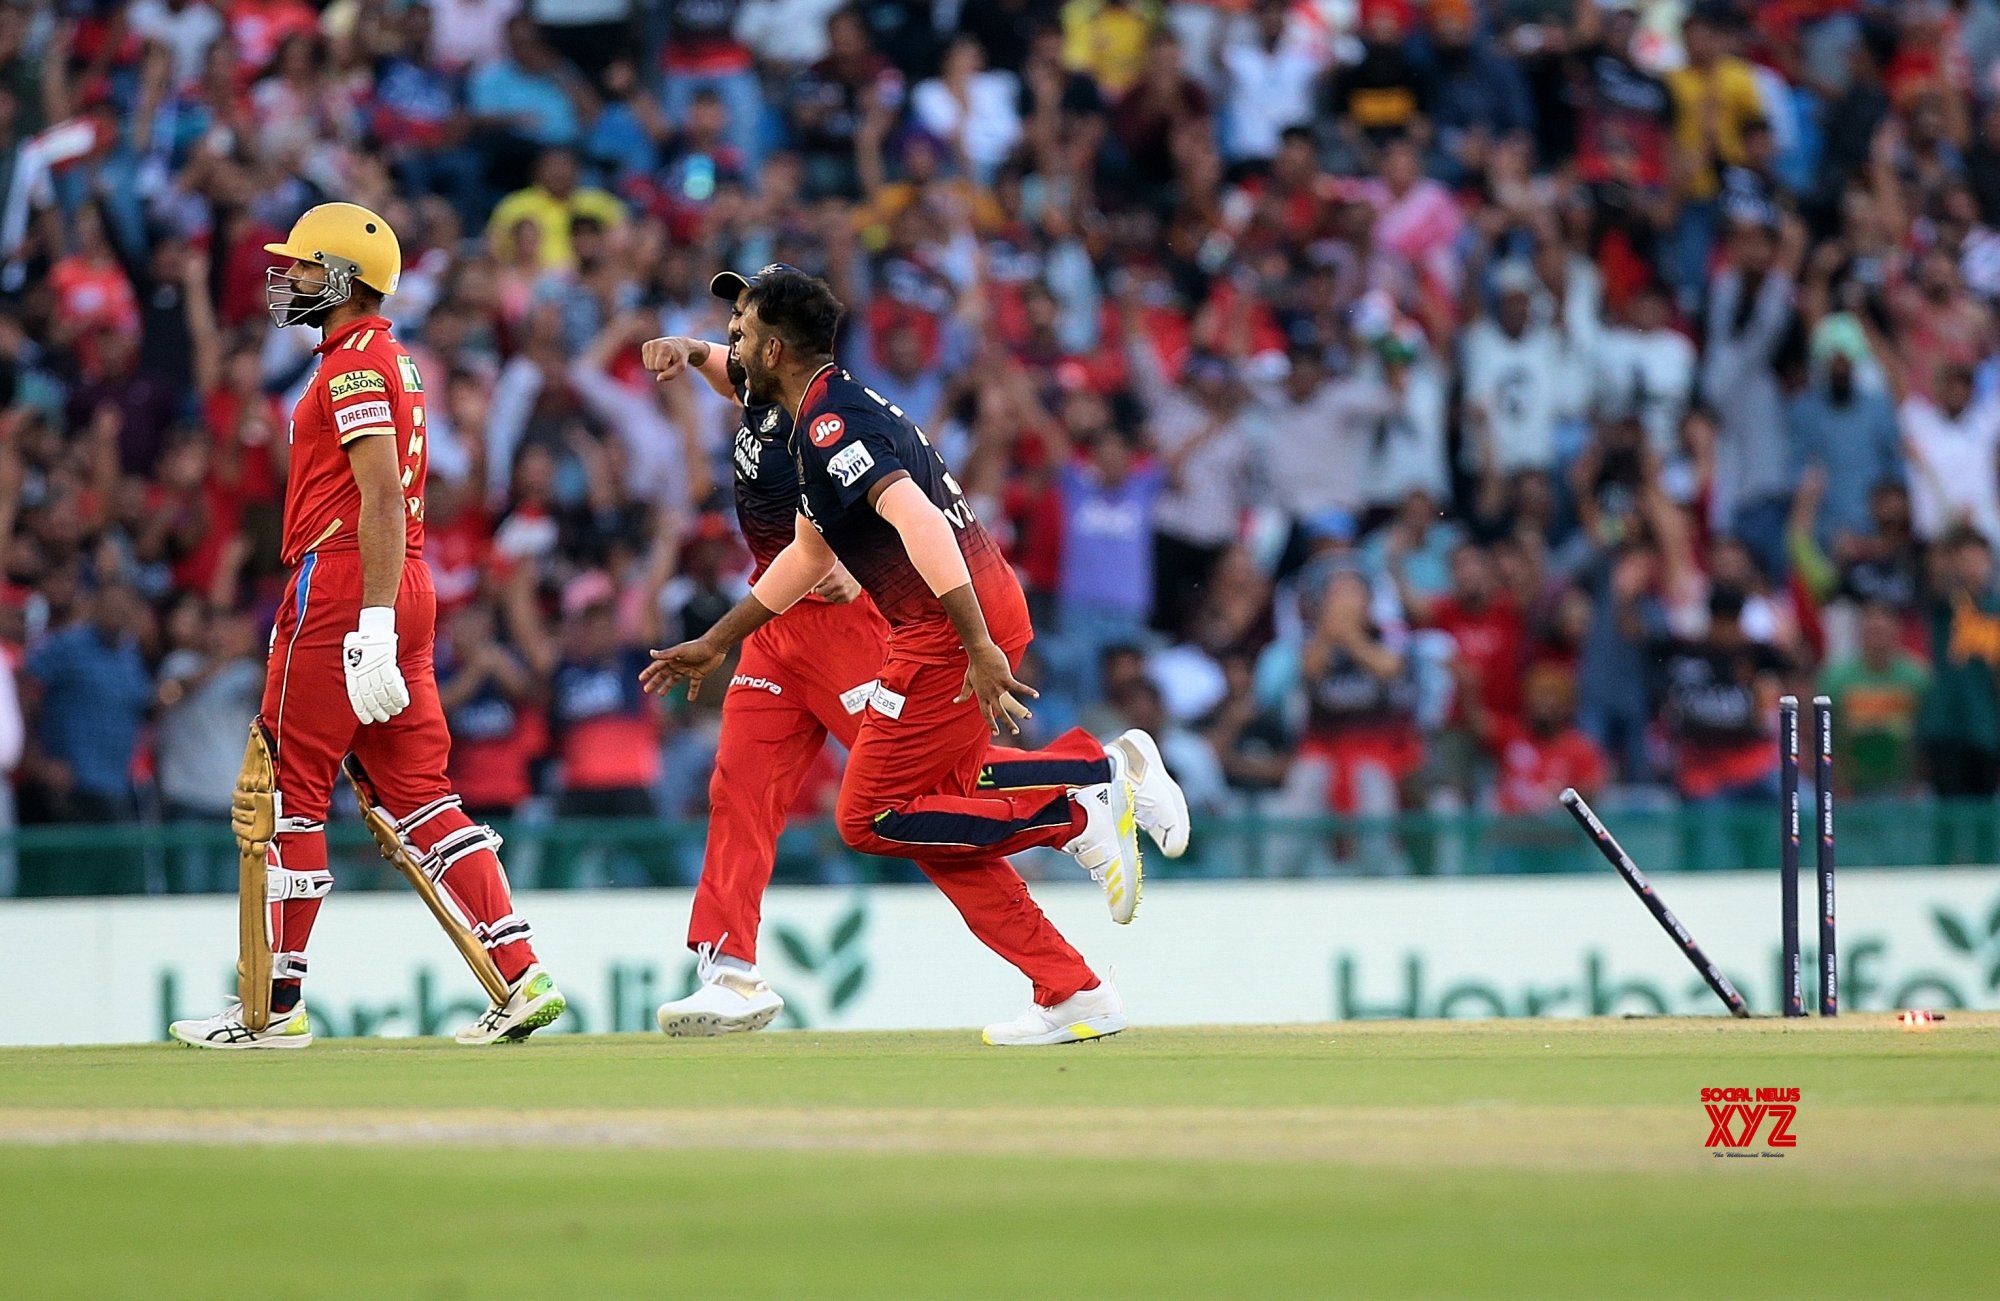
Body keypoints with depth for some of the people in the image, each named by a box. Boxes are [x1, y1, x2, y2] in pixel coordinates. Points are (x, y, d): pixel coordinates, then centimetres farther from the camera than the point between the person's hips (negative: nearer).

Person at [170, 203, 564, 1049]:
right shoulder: (391, 361, 20)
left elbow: (380, 499, -20)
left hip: (343, 585, -10)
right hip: (408, 592, 10)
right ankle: (521, 975, -2)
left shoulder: (353, 364, -11)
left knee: (289, 789, -3)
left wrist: (371, 626, -25)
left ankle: (275, 1004, 0)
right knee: (417, 790, 7)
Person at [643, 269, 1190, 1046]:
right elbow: (809, 554, 33)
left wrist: (979, 649, -34)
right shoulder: (833, 414, 20)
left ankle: (1075, 814, -7)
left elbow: (919, 522, -28)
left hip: (953, 628, -10)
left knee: (869, 820, -3)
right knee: (928, 818, 13)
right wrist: (716, 645, 37)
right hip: (963, 621, 10)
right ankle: (1073, 996, 8)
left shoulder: (831, 428, -14)